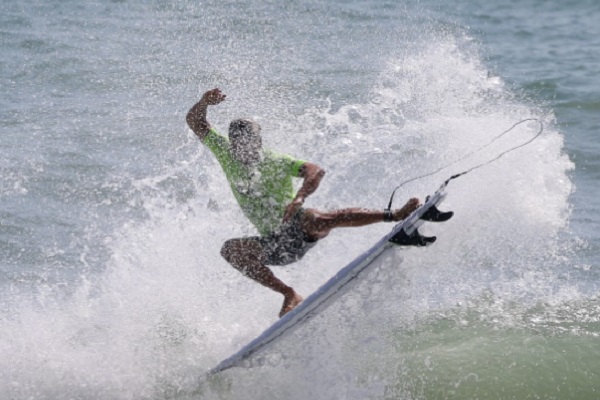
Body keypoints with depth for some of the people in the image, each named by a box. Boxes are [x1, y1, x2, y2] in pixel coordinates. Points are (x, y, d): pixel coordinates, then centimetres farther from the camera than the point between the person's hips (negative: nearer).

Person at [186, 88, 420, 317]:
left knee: (312, 219, -38)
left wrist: (299, 198, -43)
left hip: (299, 232, -4)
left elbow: (316, 171, -24)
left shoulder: (276, 163, -9)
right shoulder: (226, 155, 4)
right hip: (276, 246, 4)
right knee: (229, 249, -21)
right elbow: (195, 122, 5)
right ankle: (289, 295, -21)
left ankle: (395, 215, -39)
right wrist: (204, 103, -17)